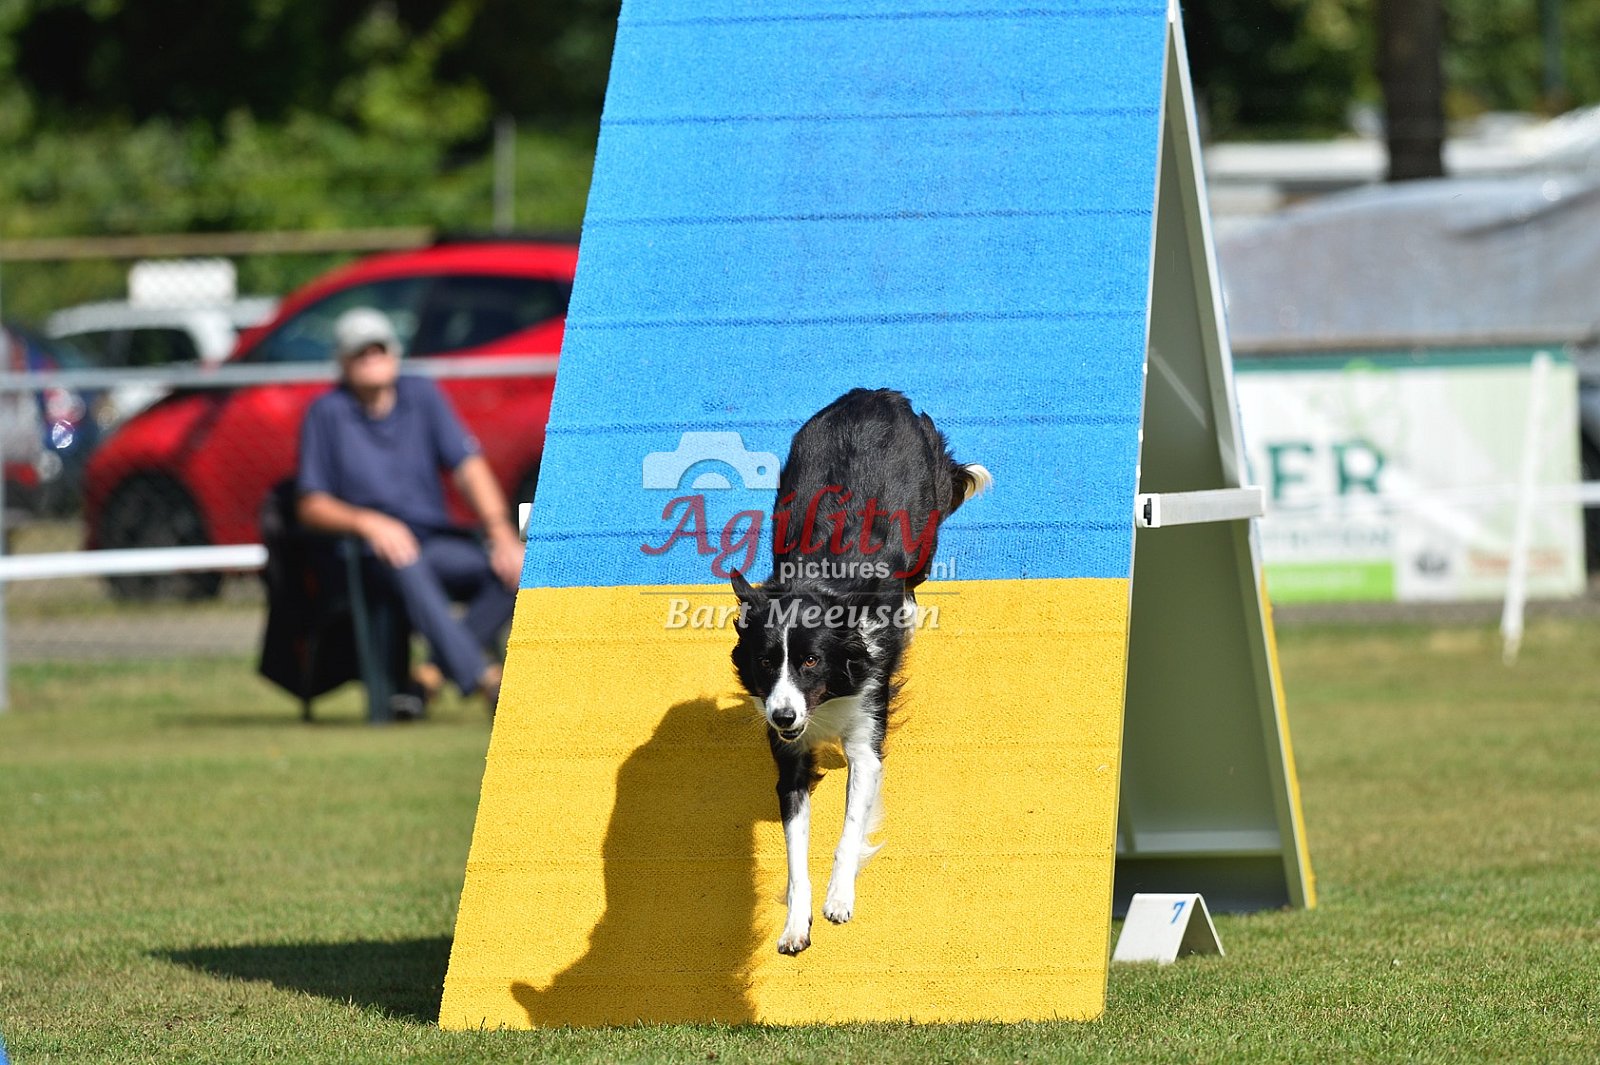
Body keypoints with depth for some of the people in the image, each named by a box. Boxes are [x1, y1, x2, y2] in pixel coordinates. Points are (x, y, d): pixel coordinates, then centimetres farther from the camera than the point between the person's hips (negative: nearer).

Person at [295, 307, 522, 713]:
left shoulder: (422, 396, 12)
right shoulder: (327, 413, 4)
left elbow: (469, 467, 2)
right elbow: (311, 507, 0)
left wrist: (501, 535, -13)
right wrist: (368, 522, -20)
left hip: (440, 542, 4)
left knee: (516, 566, -24)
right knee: (406, 565, -39)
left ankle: (438, 669, -29)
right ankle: (483, 678, -49)